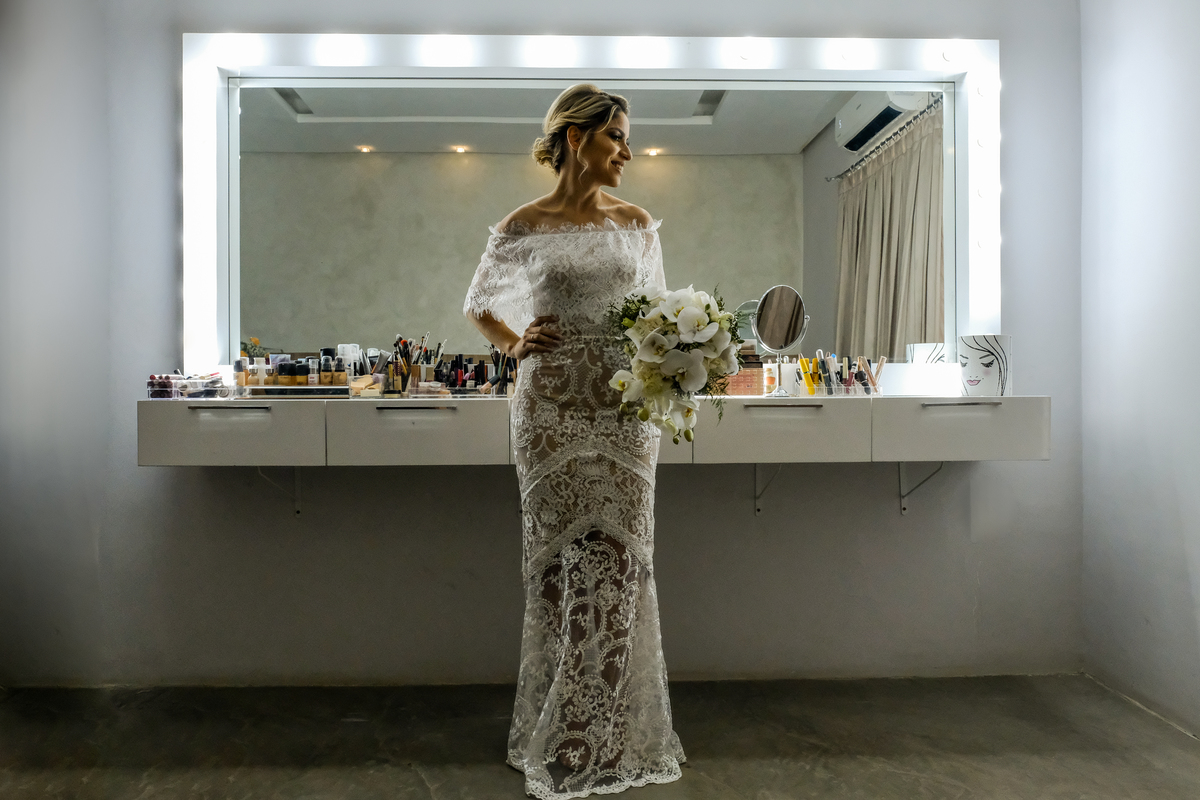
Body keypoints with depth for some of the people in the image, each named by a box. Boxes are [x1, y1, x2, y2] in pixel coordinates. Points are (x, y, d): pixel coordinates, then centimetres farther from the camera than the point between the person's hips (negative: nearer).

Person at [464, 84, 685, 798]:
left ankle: (603, 742, 18)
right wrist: (516, 343, -4)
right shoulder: (524, 228, 4)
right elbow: (481, 305, 15)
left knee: (617, 565, 1)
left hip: (626, 407, 2)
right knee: (564, 564, 2)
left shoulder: (638, 224, 11)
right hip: (554, 407, -2)